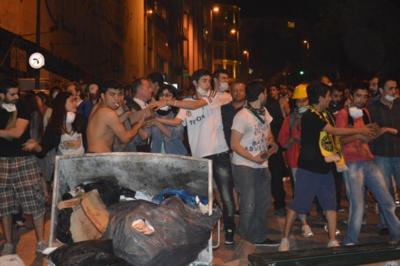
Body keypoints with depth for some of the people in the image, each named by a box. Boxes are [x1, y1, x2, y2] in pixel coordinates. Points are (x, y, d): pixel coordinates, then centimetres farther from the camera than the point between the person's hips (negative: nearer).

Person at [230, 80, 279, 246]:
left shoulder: (264, 113, 8)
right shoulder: (242, 116, -14)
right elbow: (234, 145, -16)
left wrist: (272, 142, -1)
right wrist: (254, 159, -22)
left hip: (262, 165, 8)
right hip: (245, 166, -7)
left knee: (263, 203, 13)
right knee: (249, 204, -1)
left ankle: (259, 237, 27)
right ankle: (246, 239, 16)